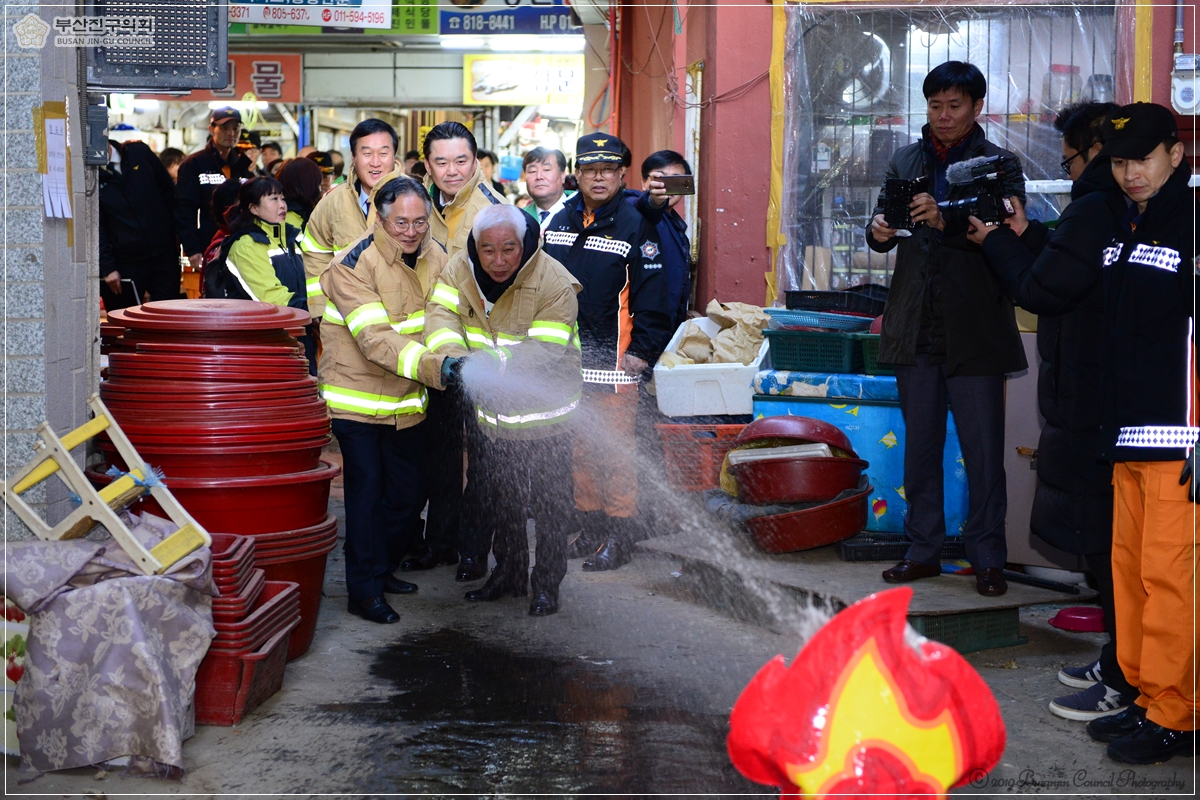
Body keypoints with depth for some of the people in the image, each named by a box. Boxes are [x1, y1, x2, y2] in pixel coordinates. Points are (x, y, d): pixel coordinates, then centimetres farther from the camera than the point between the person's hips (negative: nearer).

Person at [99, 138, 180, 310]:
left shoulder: (139, 152, 2)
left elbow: (168, 190, 12)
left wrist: (176, 231, 8)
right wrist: (108, 268, -10)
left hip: (163, 253, 2)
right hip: (126, 263, -2)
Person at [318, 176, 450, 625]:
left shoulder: (433, 258, 1)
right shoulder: (353, 265, -20)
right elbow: (375, 338, -30)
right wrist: (432, 366, -42)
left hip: (408, 401, 6)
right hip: (357, 398, -6)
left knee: (410, 491, 14)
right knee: (366, 489, -6)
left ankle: (382, 569, 33)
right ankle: (364, 590, 6)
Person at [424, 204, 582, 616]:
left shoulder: (554, 282, -22)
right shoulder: (459, 269, -7)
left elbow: (544, 350, -27)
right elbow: (441, 314, -18)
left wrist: (488, 362, -38)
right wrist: (451, 356, -39)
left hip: (543, 411, -4)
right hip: (489, 411, 5)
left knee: (550, 503, 6)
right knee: (496, 500, 19)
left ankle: (547, 582, 24)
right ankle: (508, 572, 38)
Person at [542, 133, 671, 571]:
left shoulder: (635, 226, -5)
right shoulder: (559, 222, 10)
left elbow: (651, 295, -7)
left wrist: (642, 350, -11)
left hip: (612, 361, -5)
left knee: (616, 448, -2)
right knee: (578, 445, 11)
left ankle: (620, 537, 8)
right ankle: (591, 527, 23)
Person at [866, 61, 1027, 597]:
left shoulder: (999, 164, 1)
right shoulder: (905, 161, 13)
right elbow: (882, 229, 11)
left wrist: (946, 222, -29)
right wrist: (880, 231, -13)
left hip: (975, 330, -4)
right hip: (916, 328, 4)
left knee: (983, 450, 0)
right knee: (919, 446, 11)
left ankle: (987, 558, 11)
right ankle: (923, 549, 21)